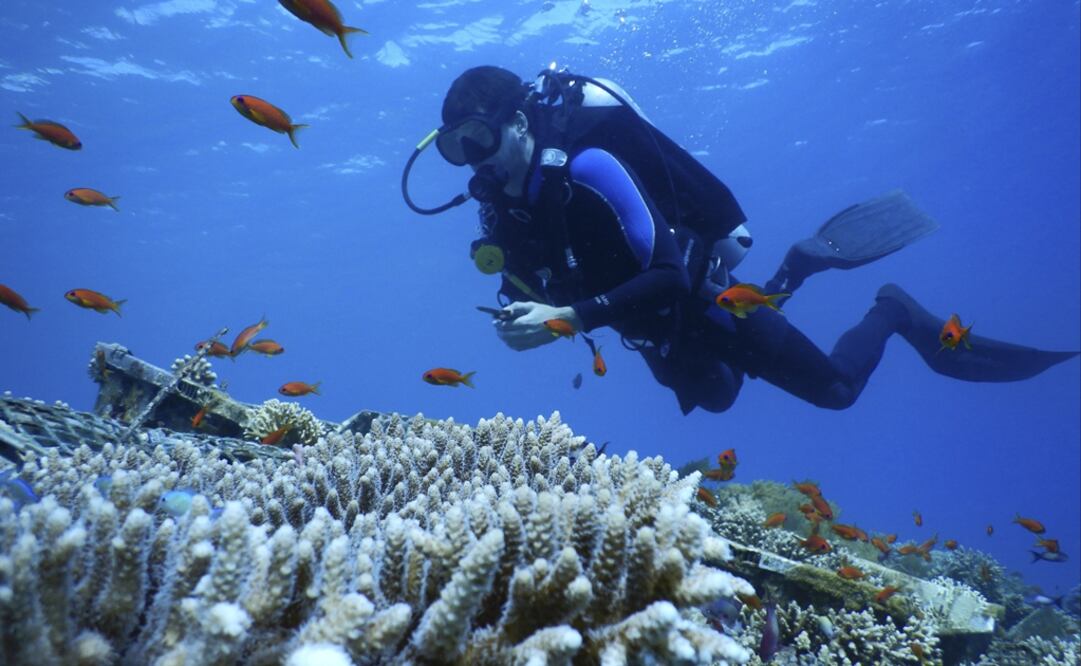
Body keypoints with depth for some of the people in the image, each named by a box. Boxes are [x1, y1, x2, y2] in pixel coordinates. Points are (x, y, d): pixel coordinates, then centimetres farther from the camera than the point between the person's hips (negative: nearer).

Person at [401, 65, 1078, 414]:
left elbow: (668, 275, -36)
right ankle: (796, 268, 37)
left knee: (836, 388, 3)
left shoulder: (586, 167, -34)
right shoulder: (501, 210, -11)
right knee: (717, 397, 33)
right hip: (660, 336, 8)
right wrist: (518, 321, -21)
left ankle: (896, 313, 33)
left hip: (705, 297, -7)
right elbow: (525, 289, 1)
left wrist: (571, 318, -42)